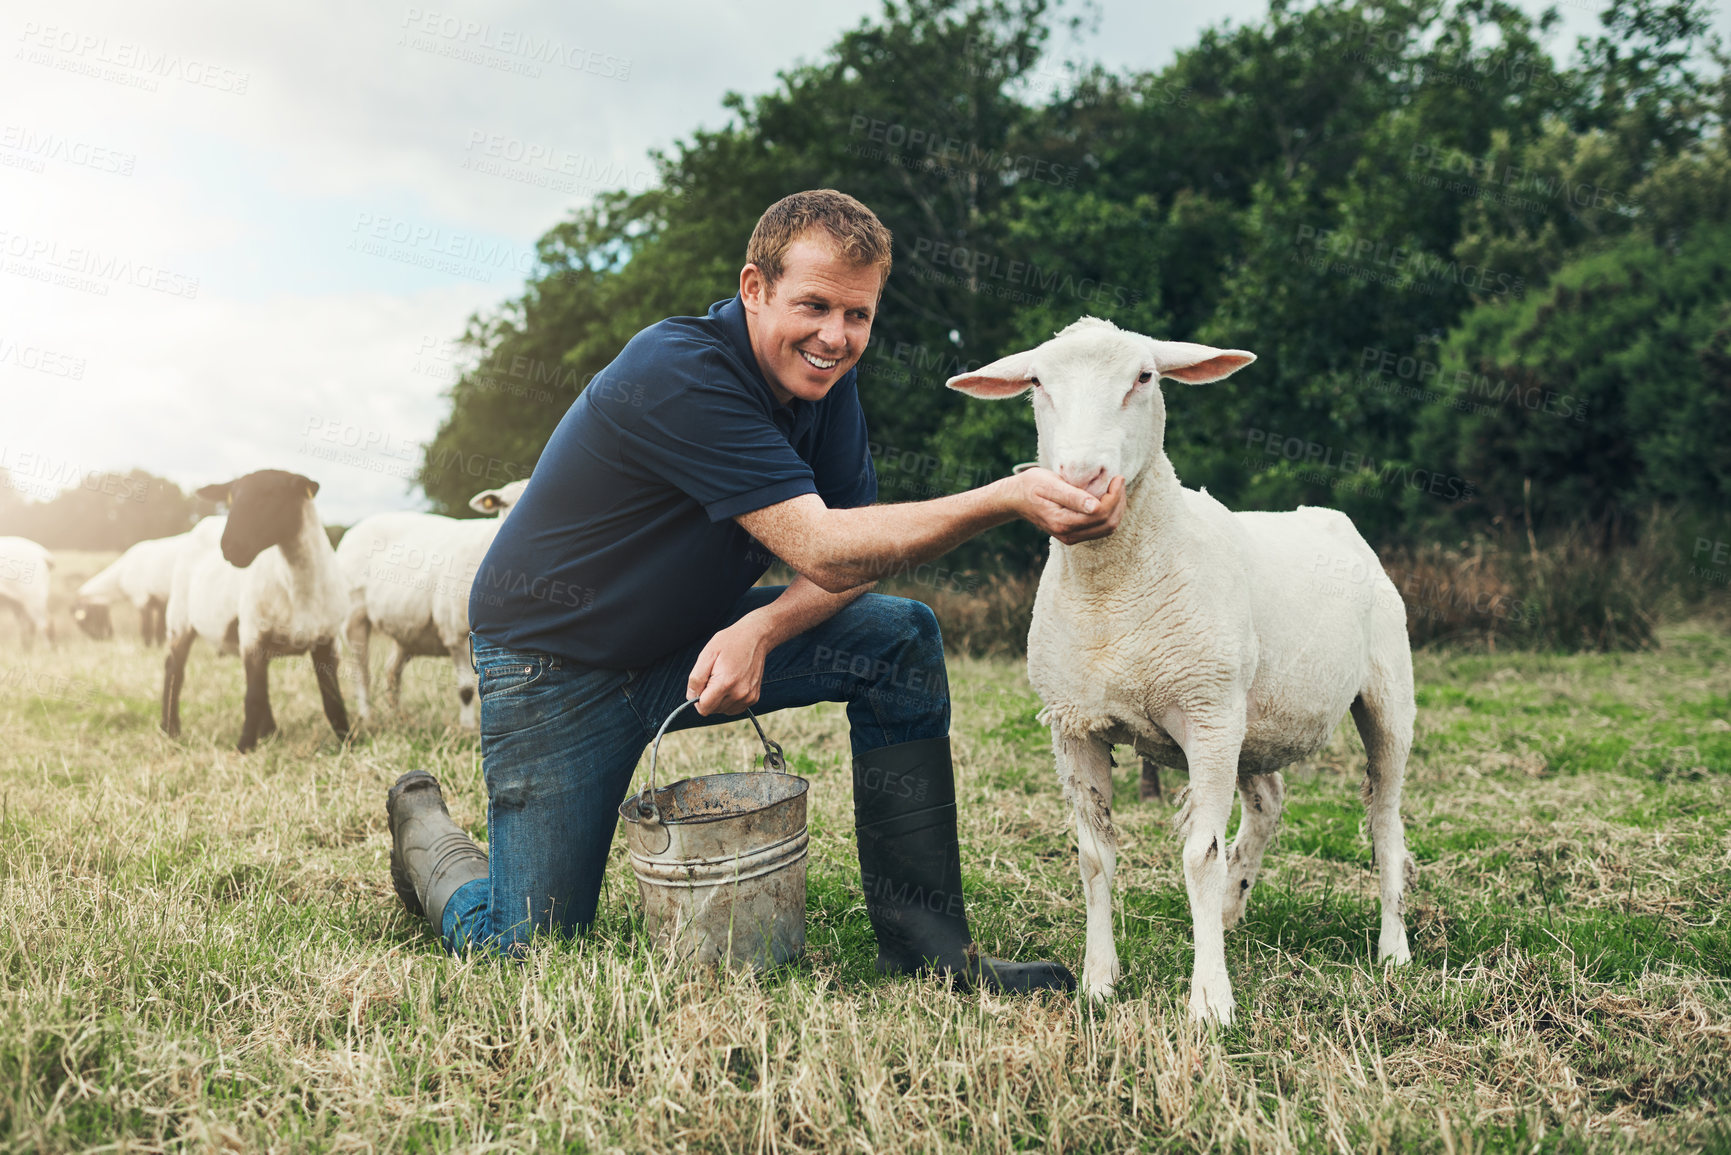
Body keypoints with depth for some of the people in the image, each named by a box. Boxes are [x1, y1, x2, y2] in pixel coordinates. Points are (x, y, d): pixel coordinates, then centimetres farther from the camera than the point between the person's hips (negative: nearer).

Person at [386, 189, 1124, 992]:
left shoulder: (822, 376, -5)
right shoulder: (679, 374, -29)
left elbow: (853, 559, -5)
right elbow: (821, 551, -36)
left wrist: (761, 628, -26)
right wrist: (1008, 498, -44)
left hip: (687, 642, 7)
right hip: (556, 662, -6)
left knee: (901, 640, -14)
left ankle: (925, 944, -6)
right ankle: (424, 828, 31)